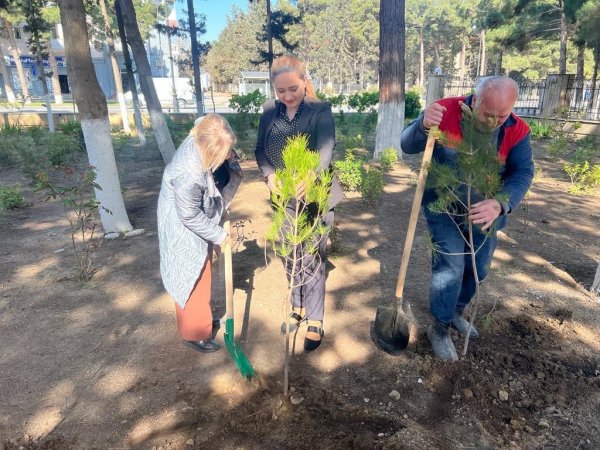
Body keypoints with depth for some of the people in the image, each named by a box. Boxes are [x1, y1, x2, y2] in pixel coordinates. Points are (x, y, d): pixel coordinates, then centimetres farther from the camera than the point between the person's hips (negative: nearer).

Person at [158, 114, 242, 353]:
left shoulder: (202, 138, -18)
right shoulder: (188, 175, -39)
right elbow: (190, 217, -26)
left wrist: (230, 159, -15)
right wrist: (219, 236, -15)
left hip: (199, 219, 9)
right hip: (185, 229, -9)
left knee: (202, 272, 22)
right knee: (192, 278, 5)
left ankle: (202, 317, 43)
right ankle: (194, 333, 24)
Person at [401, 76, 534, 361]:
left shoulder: (517, 131, -13)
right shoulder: (447, 111, -20)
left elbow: (523, 173, -17)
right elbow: (408, 147, -18)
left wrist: (499, 204, -38)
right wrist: (423, 126, -43)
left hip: (484, 212, 4)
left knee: (477, 269, 15)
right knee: (450, 268, -8)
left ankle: (455, 314, 42)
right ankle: (439, 330, 14)